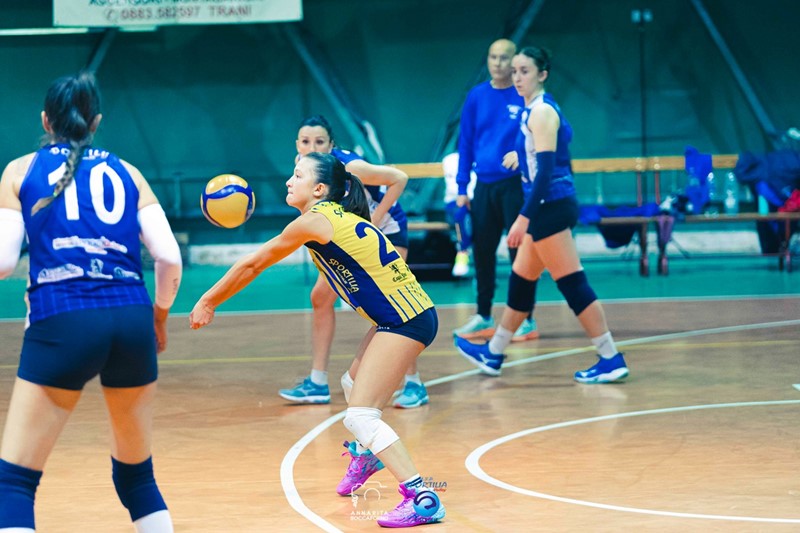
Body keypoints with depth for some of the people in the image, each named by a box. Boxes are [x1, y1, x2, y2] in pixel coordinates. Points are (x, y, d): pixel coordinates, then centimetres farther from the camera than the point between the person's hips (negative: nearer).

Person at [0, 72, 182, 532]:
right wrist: (159, 315, 24)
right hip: (132, 320, 3)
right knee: (137, 473, 20)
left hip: (61, 323, -3)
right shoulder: (126, 172, 16)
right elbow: (170, 257, 7)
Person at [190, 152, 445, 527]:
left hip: (404, 320, -10)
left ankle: (422, 499, -23)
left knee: (360, 416, -14)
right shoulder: (338, 216, 13)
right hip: (402, 314, 10)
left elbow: (252, 265, -2)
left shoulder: (315, 221, -11)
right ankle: (365, 455, 59)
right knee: (354, 384, 32)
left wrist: (207, 303, 8)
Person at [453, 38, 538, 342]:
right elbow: (466, 143, 10)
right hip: (484, 185, 4)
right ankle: (483, 317, 21)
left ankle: (526, 320, 6)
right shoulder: (477, 97, 6)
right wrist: (462, 188, 8)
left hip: (515, 185, -4)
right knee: (482, 252, 9)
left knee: (519, 252, -2)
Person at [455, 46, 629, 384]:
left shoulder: (541, 112, -14)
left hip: (552, 206, -10)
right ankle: (493, 354, 30)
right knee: (520, 278, 18)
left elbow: (546, 169, -21)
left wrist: (524, 217, -23)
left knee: (572, 283, -9)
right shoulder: (537, 109, 14)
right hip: (550, 207, 10)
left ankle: (611, 360, -7)